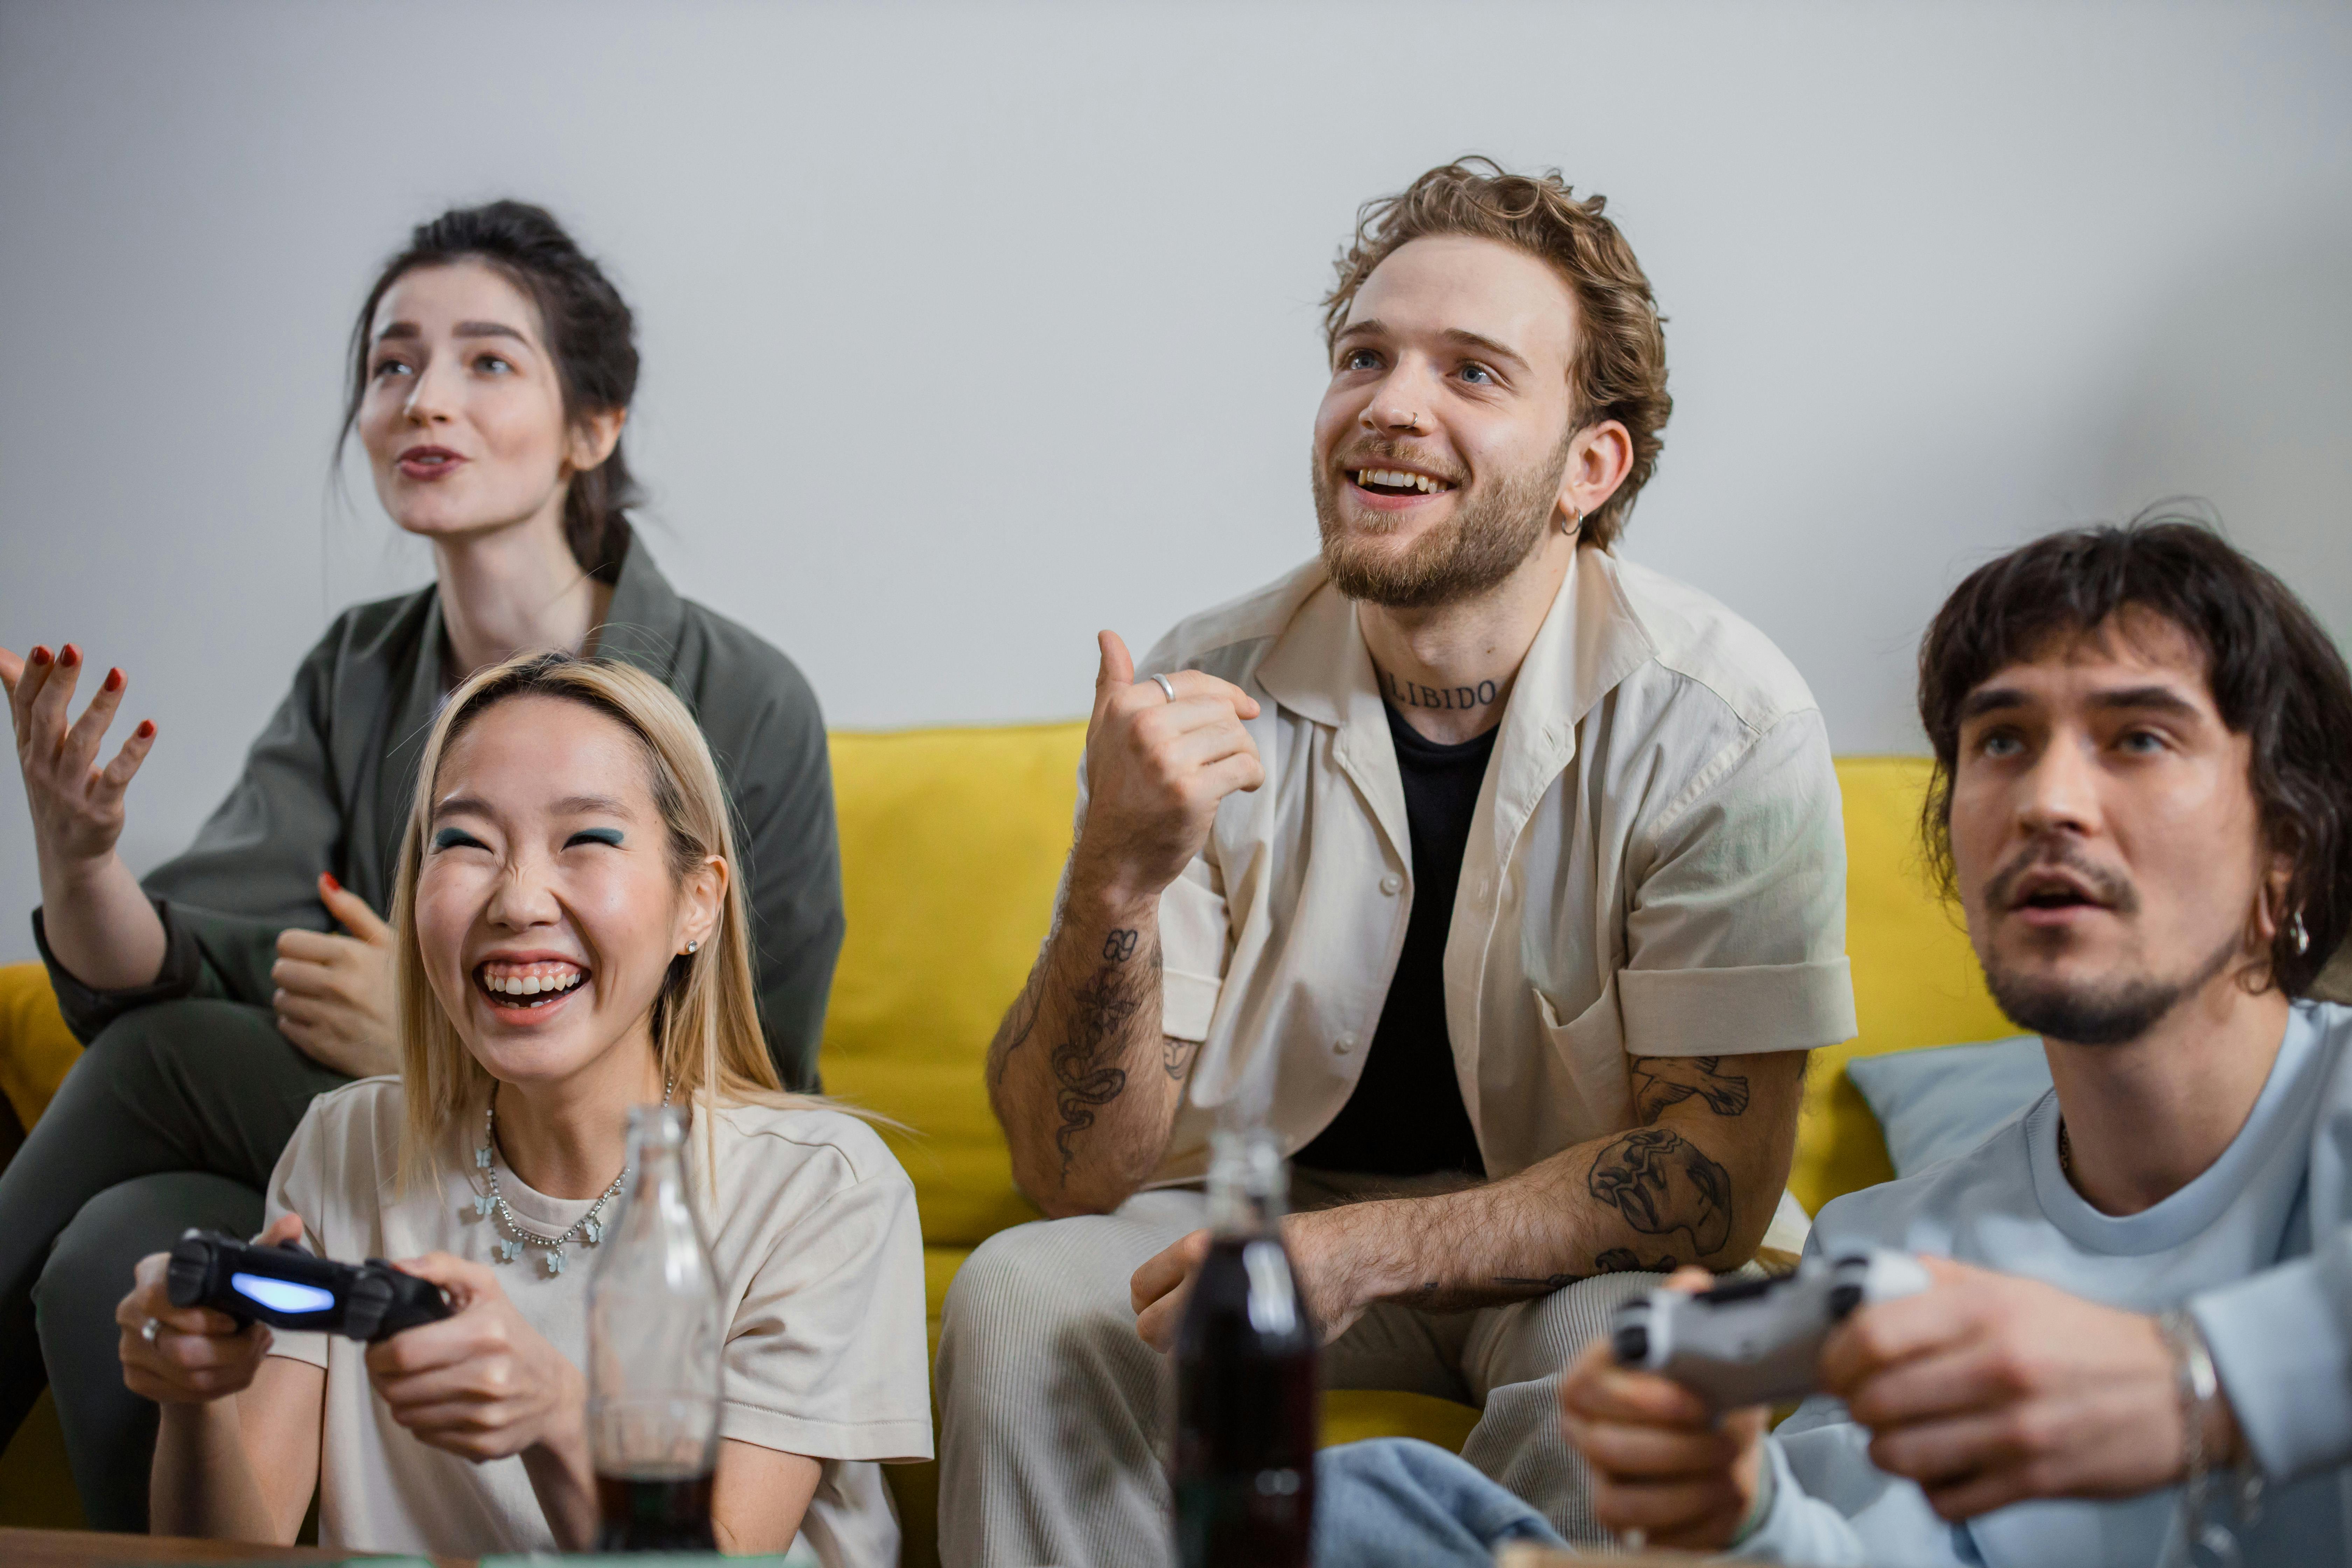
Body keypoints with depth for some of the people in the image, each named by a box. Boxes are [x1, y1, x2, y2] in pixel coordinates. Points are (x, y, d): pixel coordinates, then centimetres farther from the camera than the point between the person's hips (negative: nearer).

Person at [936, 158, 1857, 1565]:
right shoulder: (1204, 699, -12)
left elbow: (1720, 1169, -17)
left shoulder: (1727, 722, -17)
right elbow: (1083, 1176, -14)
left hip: (1578, 1241, -1)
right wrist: (1119, 879, -34)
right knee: (1020, 1301, -25)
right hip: (1264, 1208, 2)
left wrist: (1366, 1252, -30)